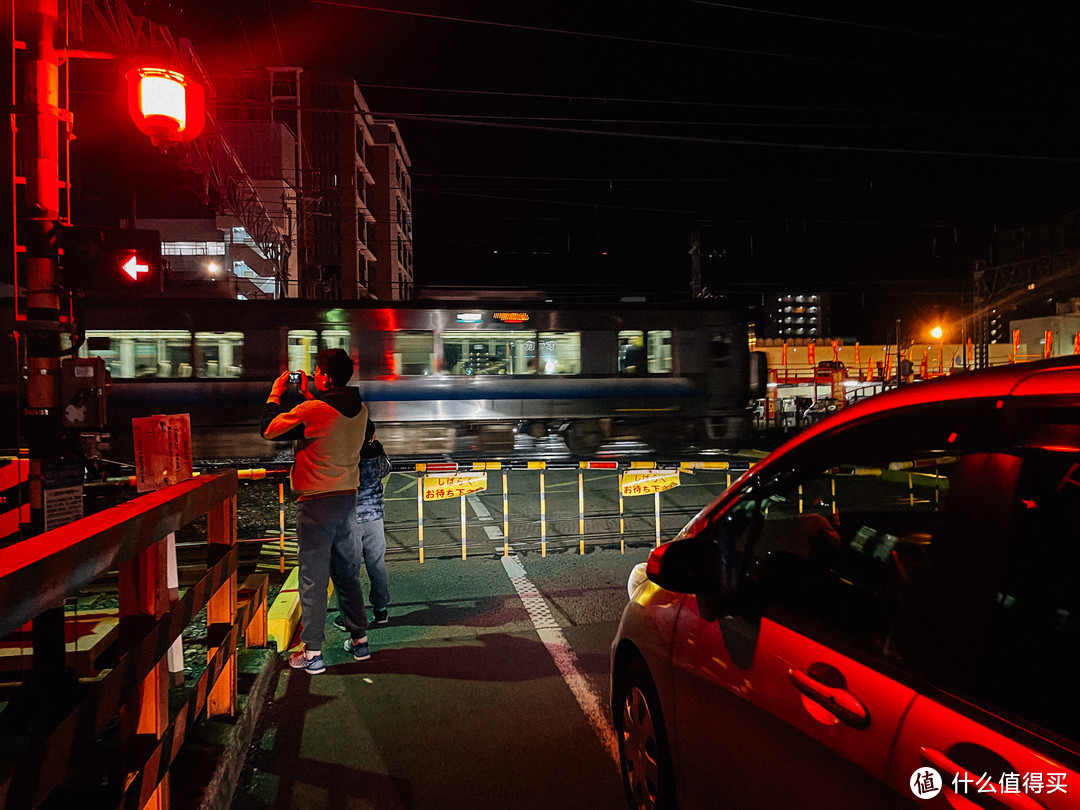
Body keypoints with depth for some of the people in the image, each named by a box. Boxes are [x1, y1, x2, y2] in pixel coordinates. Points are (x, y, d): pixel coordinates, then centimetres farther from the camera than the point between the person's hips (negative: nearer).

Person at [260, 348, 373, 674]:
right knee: (348, 573, 17)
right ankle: (359, 640, 26)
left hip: (317, 503, -6)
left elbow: (268, 429, -5)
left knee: (314, 579, 2)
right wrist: (307, 395, 21)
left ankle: (312, 653, 8)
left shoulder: (311, 411, -17)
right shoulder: (360, 409, 2)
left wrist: (275, 394, 8)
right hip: (348, 499, 6)